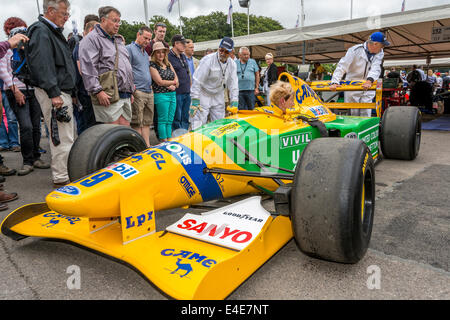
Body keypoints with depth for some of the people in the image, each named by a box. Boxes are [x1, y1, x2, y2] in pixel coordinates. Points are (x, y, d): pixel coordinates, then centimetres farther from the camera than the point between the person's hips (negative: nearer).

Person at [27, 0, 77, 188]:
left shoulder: (53, 32, 21)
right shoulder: (41, 31, -10)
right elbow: (41, 65, -22)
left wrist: (69, 92, 22)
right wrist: (53, 93, -26)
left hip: (61, 91, 11)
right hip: (54, 93, -11)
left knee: (66, 136, 15)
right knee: (62, 137, -10)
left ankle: (64, 173, 24)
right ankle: (61, 178, -3)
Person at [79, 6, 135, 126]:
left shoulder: (118, 40, 25)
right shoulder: (92, 39, -3)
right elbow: (88, 68, -13)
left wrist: (130, 92, 24)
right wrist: (98, 91, -21)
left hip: (125, 96, 8)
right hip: (108, 96, -8)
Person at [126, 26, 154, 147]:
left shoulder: (145, 53, 24)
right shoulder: (129, 49, -2)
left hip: (149, 92, 8)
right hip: (137, 92, -8)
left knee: (146, 123, 10)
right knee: (137, 124, -7)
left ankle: (147, 146, 14)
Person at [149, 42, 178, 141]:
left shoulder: (168, 64, 16)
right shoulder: (152, 65, -5)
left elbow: (176, 77, 13)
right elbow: (159, 82, -12)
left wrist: (174, 86, -9)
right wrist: (173, 82, -1)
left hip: (172, 94, 7)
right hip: (161, 95, -6)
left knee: (170, 121, 7)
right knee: (163, 120, -4)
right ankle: (164, 142, 1)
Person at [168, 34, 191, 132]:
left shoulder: (183, 56, 16)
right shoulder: (169, 57, -10)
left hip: (187, 93, 8)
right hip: (177, 93, -8)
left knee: (185, 118, 13)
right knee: (177, 119, -2)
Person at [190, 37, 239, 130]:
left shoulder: (232, 64, 1)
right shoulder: (208, 60, -17)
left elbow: (233, 84, 5)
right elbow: (197, 81, -18)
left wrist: (234, 102, -3)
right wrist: (195, 101, -22)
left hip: (218, 98, 6)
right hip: (203, 96, -5)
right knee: (198, 126, -9)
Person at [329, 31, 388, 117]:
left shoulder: (379, 53, 0)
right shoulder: (355, 50, -11)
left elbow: (376, 68, -17)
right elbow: (341, 67, -17)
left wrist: (370, 80, -38)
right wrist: (335, 82, -31)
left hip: (368, 87, 3)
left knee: (366, 114, 0)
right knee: (352, 113, 2)